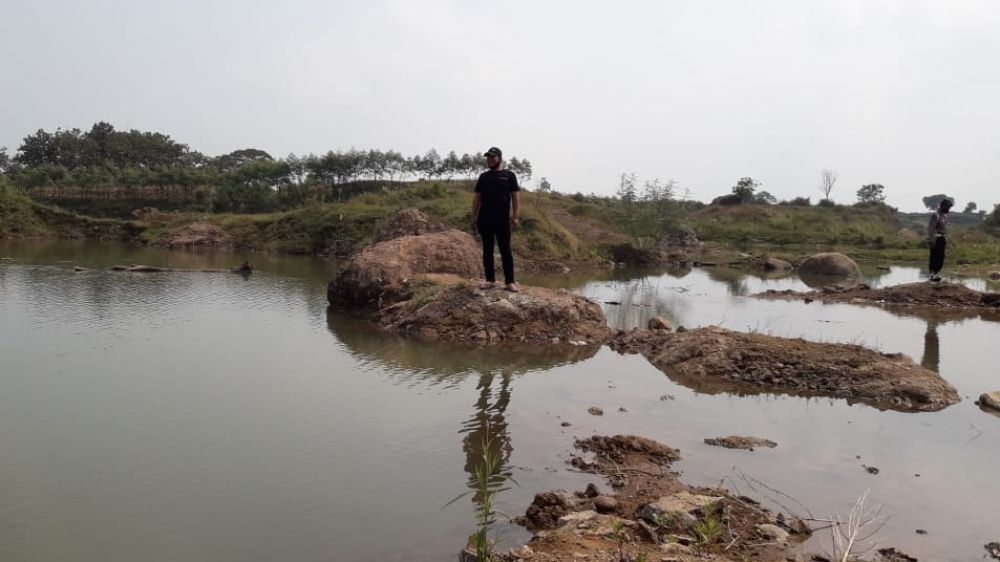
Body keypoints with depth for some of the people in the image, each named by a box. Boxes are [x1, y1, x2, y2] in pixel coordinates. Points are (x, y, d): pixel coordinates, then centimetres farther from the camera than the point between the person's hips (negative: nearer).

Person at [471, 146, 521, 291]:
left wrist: (516, 216, -10)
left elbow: (515, 197, -1)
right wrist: (474, 217, 6)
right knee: (487, 250, 5)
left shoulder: (509, 175, 4)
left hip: (502, 220, -3)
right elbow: (477, 197, 13)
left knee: (505, 250, -3)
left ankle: (509, 282, -1)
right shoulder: (483, 176, 13)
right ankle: (490, 280, 12)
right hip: (485, 219, 3)